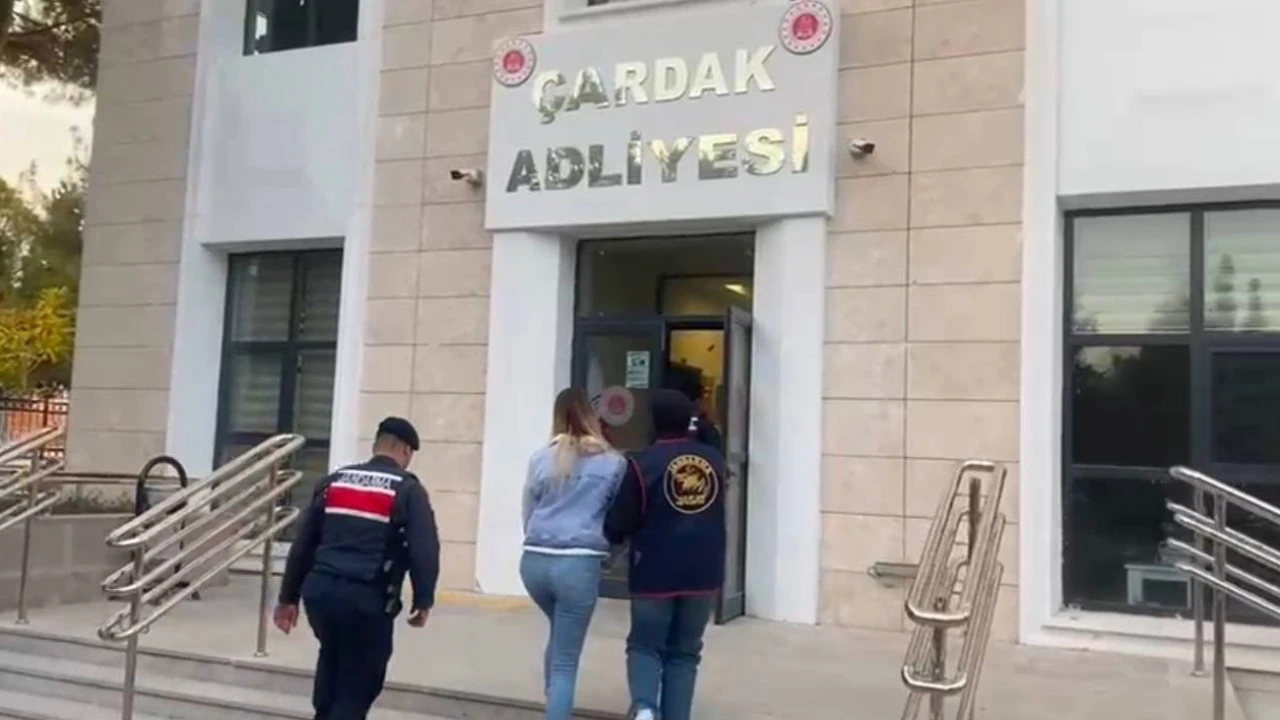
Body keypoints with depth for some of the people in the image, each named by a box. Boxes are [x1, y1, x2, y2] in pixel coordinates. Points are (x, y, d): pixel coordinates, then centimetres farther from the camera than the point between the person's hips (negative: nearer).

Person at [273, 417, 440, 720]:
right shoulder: (408, 490, 0)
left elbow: (303, 543, 16)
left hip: (319, 590, 6)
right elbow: (425, 550, -10)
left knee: (333, 659, 30)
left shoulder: (334, 481, 15)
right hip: (367, 599, -6)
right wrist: (423, 601, 0)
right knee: (359, 683, 7)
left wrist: (288, 597, 21)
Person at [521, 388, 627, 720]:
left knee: (559, 632, 30)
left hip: (535, 560, 4)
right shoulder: (613, 462, 0)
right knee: (566, 662, 4)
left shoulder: (541, 459, 6)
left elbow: (527, 514, 13)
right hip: (579, 563, -3)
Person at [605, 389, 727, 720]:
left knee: (645, 645, 12)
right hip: (704, 572, 3)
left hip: (655, 572, -3)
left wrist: (614, 536, 15)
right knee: (684, 652, 14)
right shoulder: (715, 459, 3)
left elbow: (618, 524, -6)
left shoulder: (643, 463, -11)